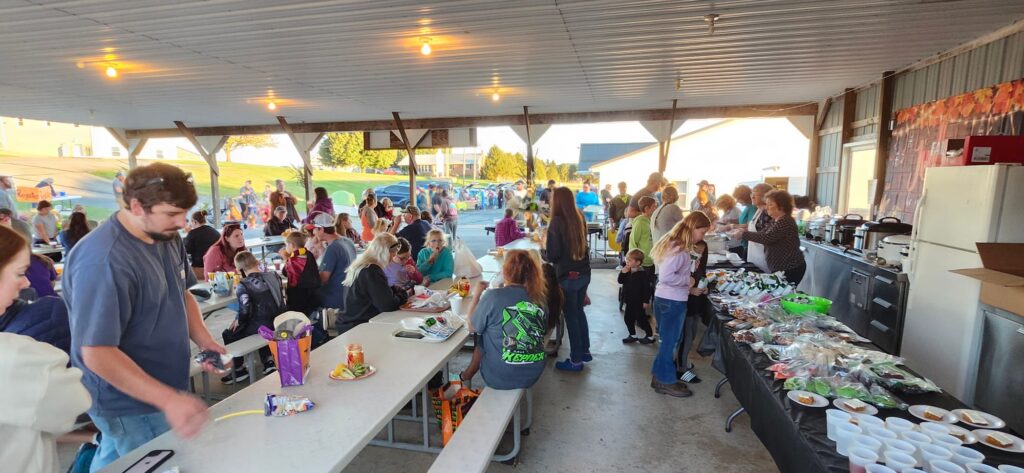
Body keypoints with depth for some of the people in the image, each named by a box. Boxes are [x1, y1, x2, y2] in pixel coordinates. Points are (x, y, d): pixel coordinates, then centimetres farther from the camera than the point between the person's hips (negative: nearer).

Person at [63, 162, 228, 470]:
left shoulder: (167, 236, -2)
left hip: (162, 387, 8)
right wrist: (169, 400, -35)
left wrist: (203, 339, -5)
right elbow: (97, 354, -29)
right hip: (132, 405, -8)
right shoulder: (104, 262, -29)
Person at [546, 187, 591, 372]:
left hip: (568, 276, -7)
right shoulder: (579, 218, 4)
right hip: (584, 273, 7)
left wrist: (545, 244, 2)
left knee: (570, 315, 4)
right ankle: (585, 351, 33)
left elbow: (553, 255, -16)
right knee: (579, 311, 22)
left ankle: (576, 360, 14)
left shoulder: (557, 221, -16)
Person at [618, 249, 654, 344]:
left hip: (639, 302, -8)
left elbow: (647, 288, -19)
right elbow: (620, 281, 4)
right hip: (630, 301, 8)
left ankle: (650, 336, 20)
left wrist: (646, 301, -19)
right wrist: (623, 273, -12)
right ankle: (633, 335, 27)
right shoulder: (628, 272, 4)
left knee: (641, 319, 2)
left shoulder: (642, 274, -19)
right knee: (628, 318, 12)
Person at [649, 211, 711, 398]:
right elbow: (665, 276, -30)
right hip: (672, 302, -10)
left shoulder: (676, 244, 10)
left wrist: (688, 287, 11)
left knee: (669, 340, 20)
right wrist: (688, 280, -17)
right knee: (670, 341, 4)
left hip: (668, 299, 10)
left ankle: (660, 376, 31)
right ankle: (666, 381, 19)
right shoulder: (679, 249, -21)